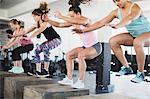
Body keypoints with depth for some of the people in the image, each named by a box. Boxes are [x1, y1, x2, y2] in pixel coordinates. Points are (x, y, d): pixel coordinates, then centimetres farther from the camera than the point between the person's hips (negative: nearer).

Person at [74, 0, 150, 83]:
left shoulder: (135, 7, -23)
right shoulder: (116, 12, -4)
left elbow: (130, 18, -46)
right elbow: (100, 23, -3)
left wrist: (117, 26, -64)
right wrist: (83, 30, -7)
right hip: (134, 35, 7)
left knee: (137, 42, -40)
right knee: (113, 41, -11)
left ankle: (140, 73, -23)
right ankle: (126, 68, -4)